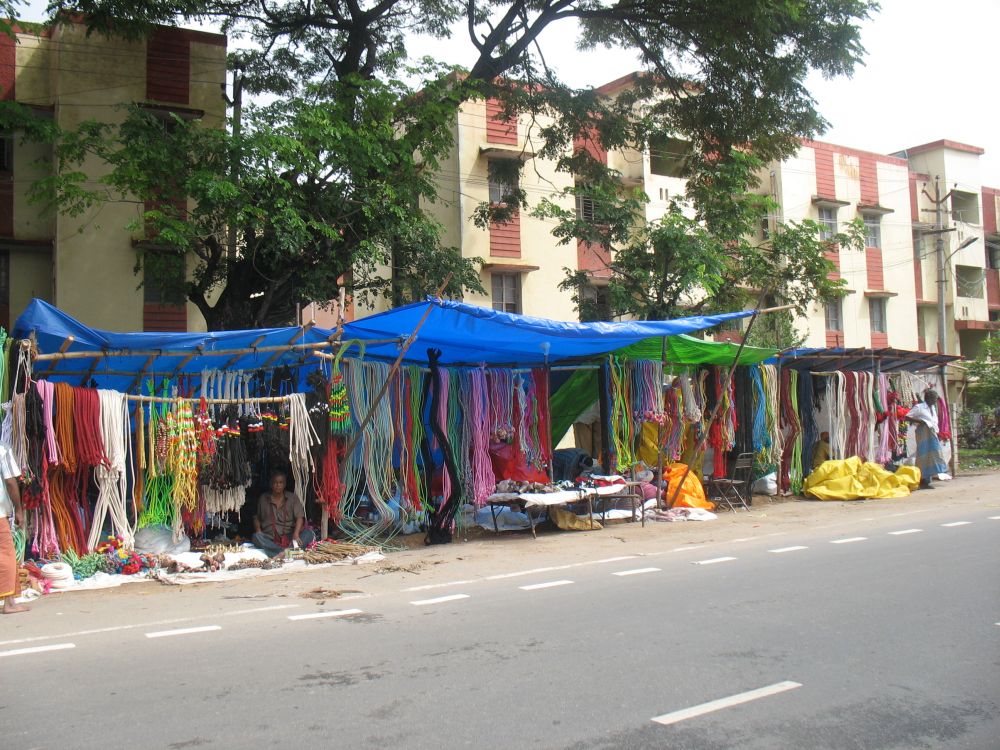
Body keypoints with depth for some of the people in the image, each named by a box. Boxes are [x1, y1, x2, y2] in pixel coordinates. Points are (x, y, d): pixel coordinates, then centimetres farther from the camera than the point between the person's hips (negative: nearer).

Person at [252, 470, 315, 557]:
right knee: (256, 537, -31)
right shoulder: (263, 498, 10)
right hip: (269, 538, 0)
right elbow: (256, 518, 17)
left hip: (288, 537, 0)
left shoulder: (293, 498, 5)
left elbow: (300, 517, -6)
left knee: (309, 534, -28)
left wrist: (296, 535, -24)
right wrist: (258, 532, -4)